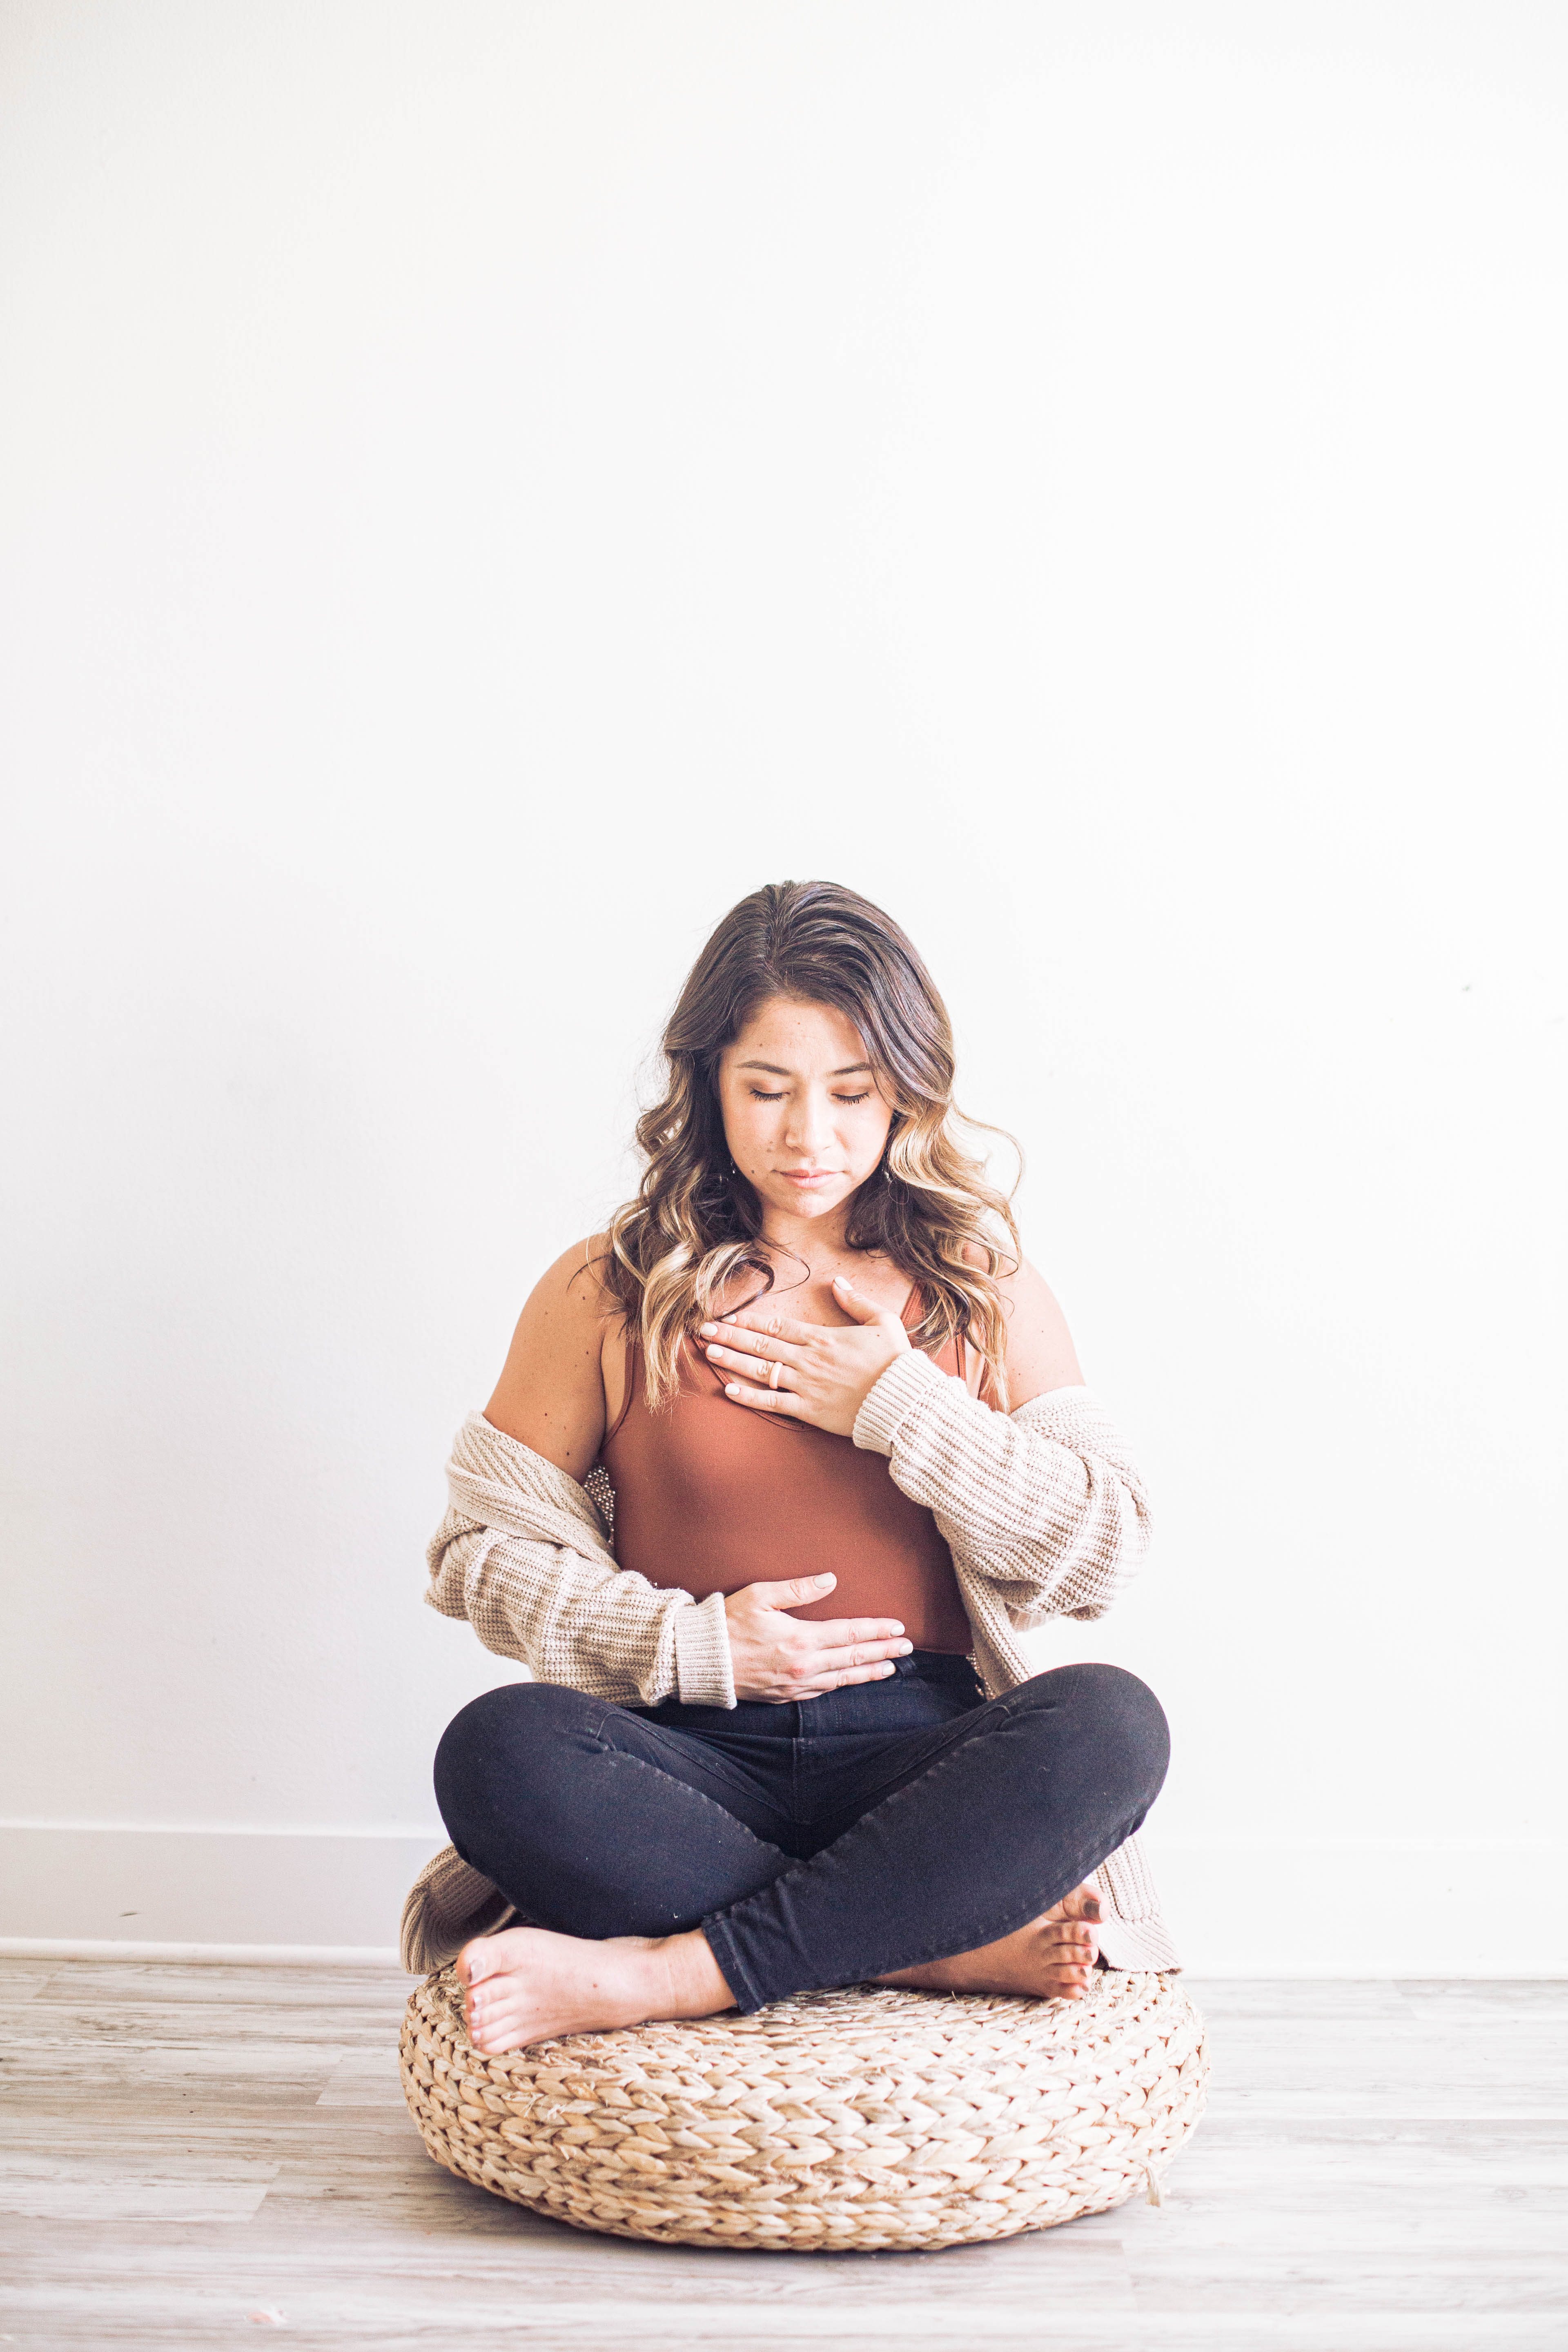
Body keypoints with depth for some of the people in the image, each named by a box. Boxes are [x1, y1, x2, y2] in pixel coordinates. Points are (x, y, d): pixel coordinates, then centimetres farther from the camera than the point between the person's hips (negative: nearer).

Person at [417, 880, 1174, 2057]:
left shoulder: (983, 1282, 10)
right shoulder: (606, 1291, 7)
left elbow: (1104, 1549, 4)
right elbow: (483, 1548, 6)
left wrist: (900, 1402, -5)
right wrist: (696, 1645, -7)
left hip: (923, 1756, 1)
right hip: (698, 1760, 0)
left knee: (1112, 1721, -30)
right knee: (497, 1750, -31)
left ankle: (661, 1977, -28)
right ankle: (960, 1948, -24)